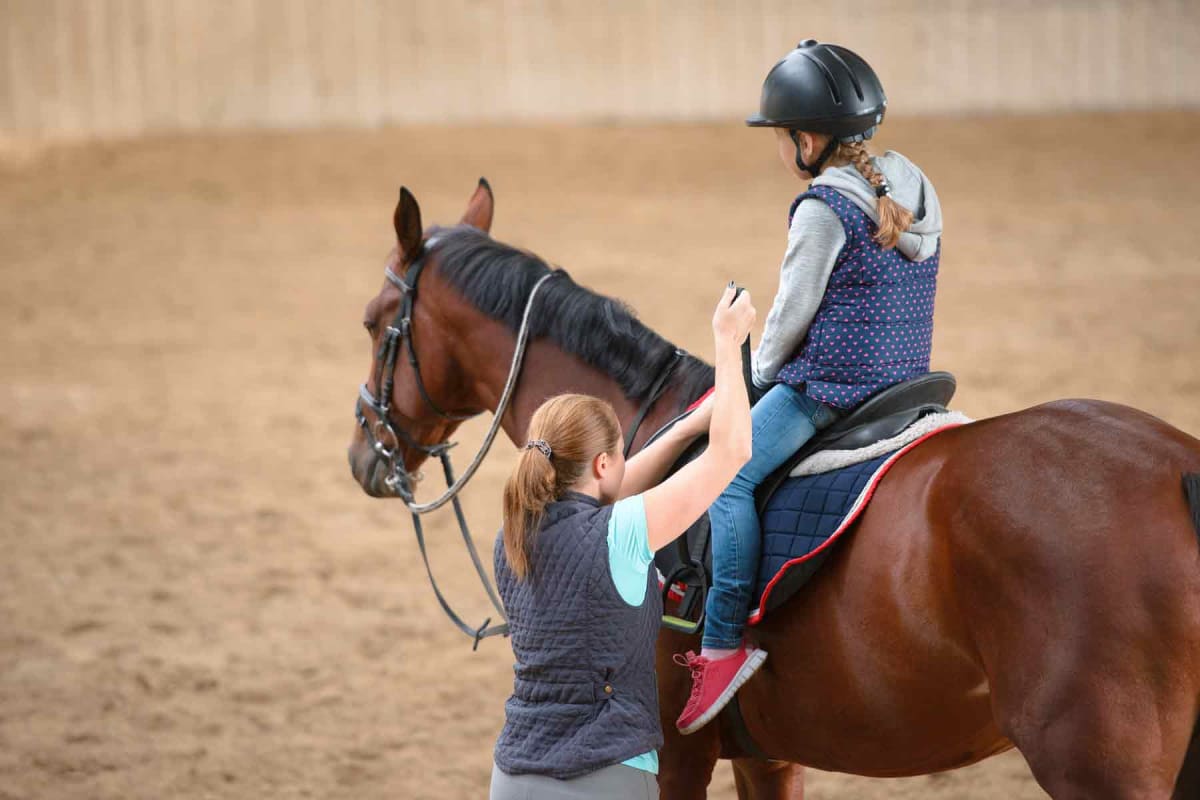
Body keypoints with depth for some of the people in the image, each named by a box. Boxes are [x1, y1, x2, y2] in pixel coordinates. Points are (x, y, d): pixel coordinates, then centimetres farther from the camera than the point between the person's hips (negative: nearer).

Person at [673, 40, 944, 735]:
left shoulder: (824, 208, -15)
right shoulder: (915, 193, 11)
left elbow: (794, 311, -12)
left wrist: (763, 372, 6)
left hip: (828, 384, -10)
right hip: (904, 379, 10)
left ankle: (725, 639, -25)